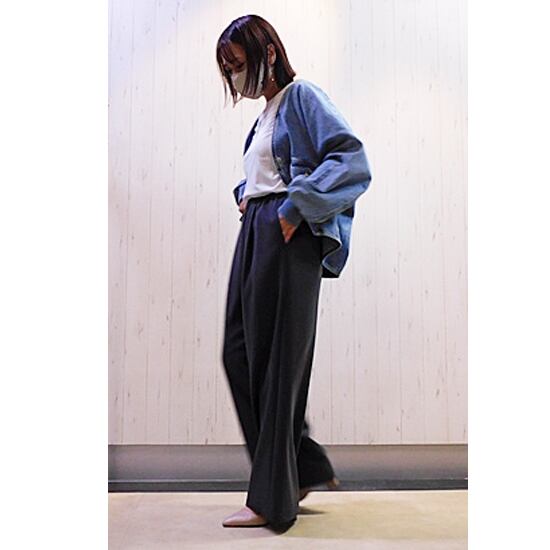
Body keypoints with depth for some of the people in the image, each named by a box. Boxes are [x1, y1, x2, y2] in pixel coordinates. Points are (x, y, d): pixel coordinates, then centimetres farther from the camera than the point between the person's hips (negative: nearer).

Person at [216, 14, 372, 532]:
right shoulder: (265, 112, 21)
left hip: (285, 239, -9)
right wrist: (244, 196, 16)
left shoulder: (302, 96, -4)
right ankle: (306, 468, 22)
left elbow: (353, 160, -17)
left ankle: (272, 498, 8)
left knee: (274, 362, -5)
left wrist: (295, 208, -20)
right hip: (254, 235, 10)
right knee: (239, 354, 9)